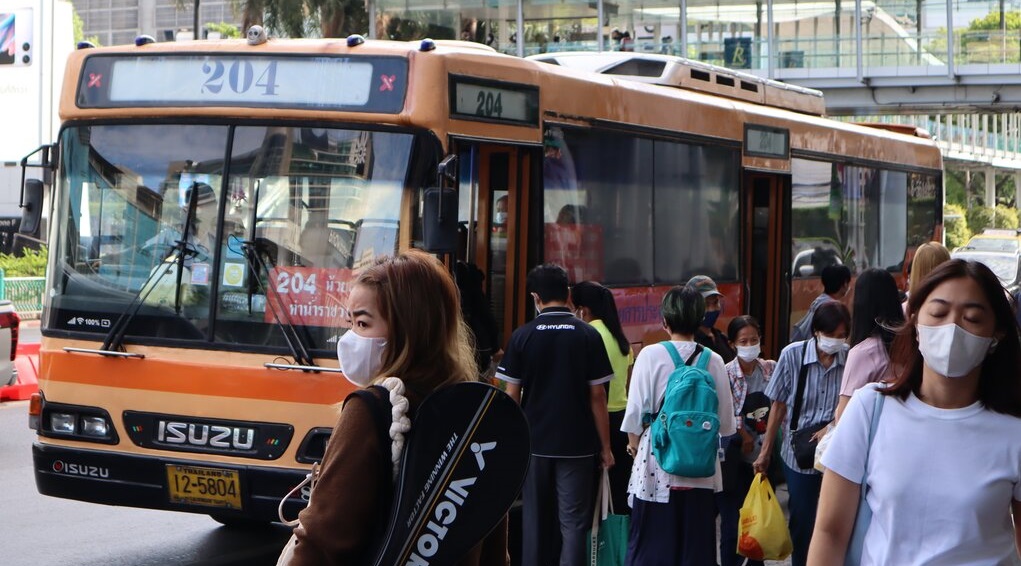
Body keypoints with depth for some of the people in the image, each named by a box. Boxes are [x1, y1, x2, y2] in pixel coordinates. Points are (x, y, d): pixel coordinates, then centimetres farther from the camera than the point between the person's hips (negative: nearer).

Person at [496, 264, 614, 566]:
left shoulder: (522, 336, -2)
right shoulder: (588, 336, -4)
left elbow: (511, 395, 0)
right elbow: (597, 396, -4)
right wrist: (605, 446, 3)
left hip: (534, 441, 1)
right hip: (577, 444, -1)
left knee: (535, 519, 13)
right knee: (573, 522, 1)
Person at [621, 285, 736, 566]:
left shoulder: (651, 356, -7)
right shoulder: (714, 361, -1)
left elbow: (636, 411, -3)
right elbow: (725, 421, 4)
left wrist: (634, 443, 16)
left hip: (657, 465, -2)